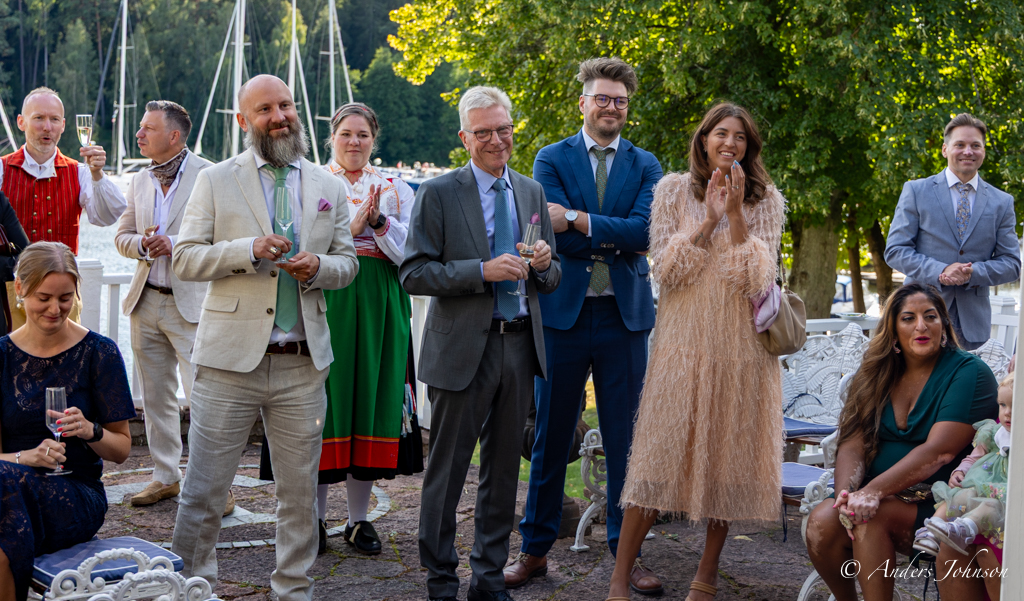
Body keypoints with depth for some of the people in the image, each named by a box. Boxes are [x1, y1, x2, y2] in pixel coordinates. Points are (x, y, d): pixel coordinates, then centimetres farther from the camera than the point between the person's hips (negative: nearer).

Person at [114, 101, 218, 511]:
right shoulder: (140, 182, 14)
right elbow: (122, 236, 18)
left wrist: (174, 244, -18)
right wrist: (142, 244, -4)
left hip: (190, 304, -7)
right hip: (146, 303, 7)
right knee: (156, 397, 12)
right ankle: (166, 477, 24)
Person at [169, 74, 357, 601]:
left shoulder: (328, 188, 12)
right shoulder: (215, 182, 3)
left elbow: (346, 263, 15)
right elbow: (183, 258, -2)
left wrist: (318, 267, -8)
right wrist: (250, 249, -17)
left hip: (303, 364, 3)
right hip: (231, 359, -3)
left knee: (300, 492, 10)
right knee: (203, 490, -1)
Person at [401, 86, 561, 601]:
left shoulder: (532, 192, 13)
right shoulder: (438, 194, -3)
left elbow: (551, 280, 16)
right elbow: (414, 273, -10)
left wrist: (544, 263, -7)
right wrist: (483, 271, -20)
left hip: (520, 346, 5)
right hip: (462, 349, -5)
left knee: (503, 470, 12)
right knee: (447, 469, 2)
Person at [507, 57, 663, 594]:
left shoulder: (644, 166, 8)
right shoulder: (552, 159, 4)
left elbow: (643, 231, -10)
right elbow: (556, 235, -9)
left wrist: (578, 219, -15)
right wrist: (616, 239, -11)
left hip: (625, 315, 1)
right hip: (564, 312, -1)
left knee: (625, 440, 6)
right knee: (551, 438, 7)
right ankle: (535, 549, 18)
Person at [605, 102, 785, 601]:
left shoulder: (766, 201, 6)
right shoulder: (674, 190, 5)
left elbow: (756, 280, -4)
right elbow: (665, 271, -3)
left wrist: (735, 214, -13)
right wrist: (707, 220, -12)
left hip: (739, 345, 1)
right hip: (684, 340, -1)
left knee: (727, 452, 3)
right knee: (659, 451, -6)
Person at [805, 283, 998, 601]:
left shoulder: (969, 373, -7)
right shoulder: (879, 374, 11)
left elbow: (939, 451, -19)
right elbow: (853, 443, 1)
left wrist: (874, 491, -28)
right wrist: (846, 492, -20)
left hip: (938, 503, -5)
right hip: (884, 498, 5)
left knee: (871, 517, -31)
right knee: (821, 520, -21)